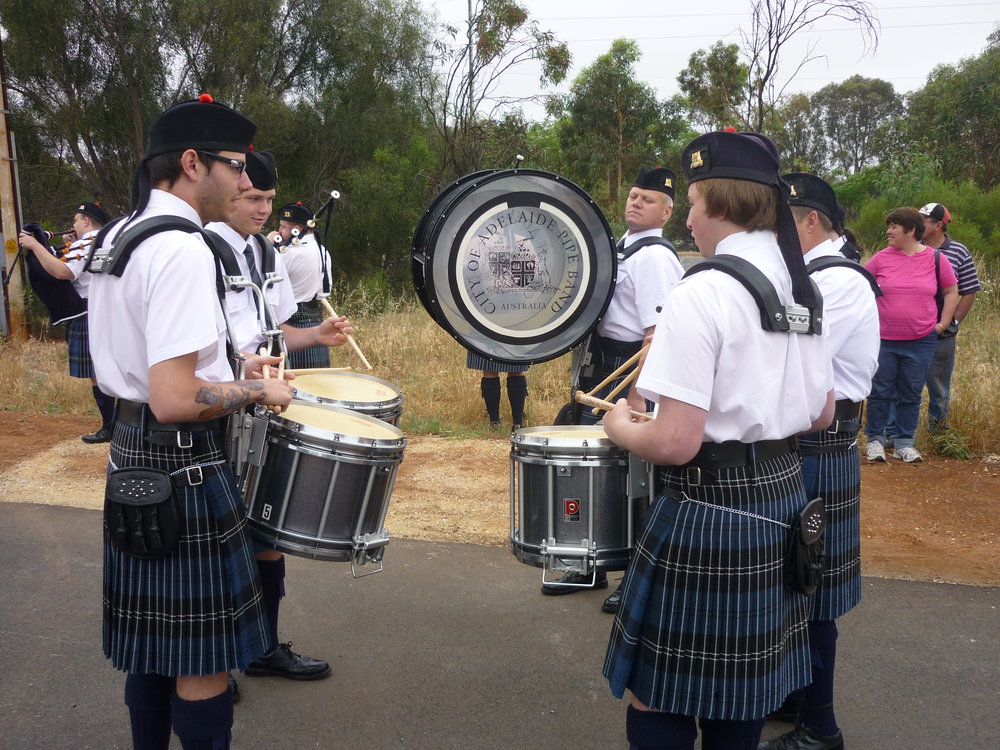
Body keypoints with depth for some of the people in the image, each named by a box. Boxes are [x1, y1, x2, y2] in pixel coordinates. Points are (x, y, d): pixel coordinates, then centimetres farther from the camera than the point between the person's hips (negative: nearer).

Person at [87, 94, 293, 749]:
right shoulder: (182, 250, -20)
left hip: (133, 458, 10)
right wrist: (258, 391, -13)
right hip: (184, 466, -10)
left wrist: (230, 371, 16)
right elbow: (175, 400, -28)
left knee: (154, 638, 21)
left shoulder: (119, 237, 12)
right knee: (204, 655, 2)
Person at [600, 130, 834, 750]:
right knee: (742, 695, 22)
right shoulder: (801, 289, 6)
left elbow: (675, 443, -24)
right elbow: (822, 414, 14)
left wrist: (620, 427, -4)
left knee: (660, 700, 7)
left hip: (710, 513, -9)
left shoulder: (702, 294, -19)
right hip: (781, 500, 9)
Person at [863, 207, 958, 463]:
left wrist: (943, 323, 3)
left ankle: (904, 442, 20)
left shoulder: (935, 258, 0)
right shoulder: (881, 258, -2)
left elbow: (951, 292, 9)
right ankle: (875, 439, 18)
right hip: (883, 340, 0)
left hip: (921, 341, 1)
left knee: (910, 395, 9)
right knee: (880, 392, 5)